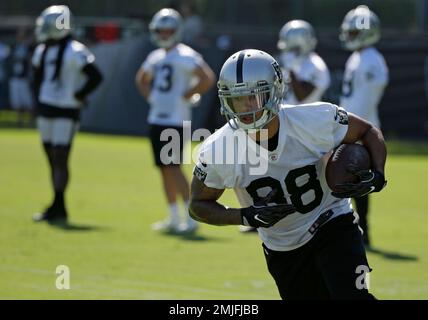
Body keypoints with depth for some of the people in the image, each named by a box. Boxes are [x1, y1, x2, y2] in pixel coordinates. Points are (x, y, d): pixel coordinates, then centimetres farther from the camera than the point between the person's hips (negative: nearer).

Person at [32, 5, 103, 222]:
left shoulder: (74, 52, -14)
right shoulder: (42, 50, 10)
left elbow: (95, 77, -17)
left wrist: (78, 96, -12)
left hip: (66, 113, -8)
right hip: (46, 110, 8)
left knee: (60, 159, -9)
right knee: (52, 160, 9)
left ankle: (58, 207, -7)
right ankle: (58, 210, 13)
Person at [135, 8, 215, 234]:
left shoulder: (184, 56, -11)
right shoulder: (155, 58, 14)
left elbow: (207, 78, -21)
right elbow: (142, 78, 34)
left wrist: (185, 96, -15)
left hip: (175, 120, -8)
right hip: (157, 119, 8)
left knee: (173, 167, -12)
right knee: (164, 169, 10)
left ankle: (192, 219, -8)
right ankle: (174, 219, 17)